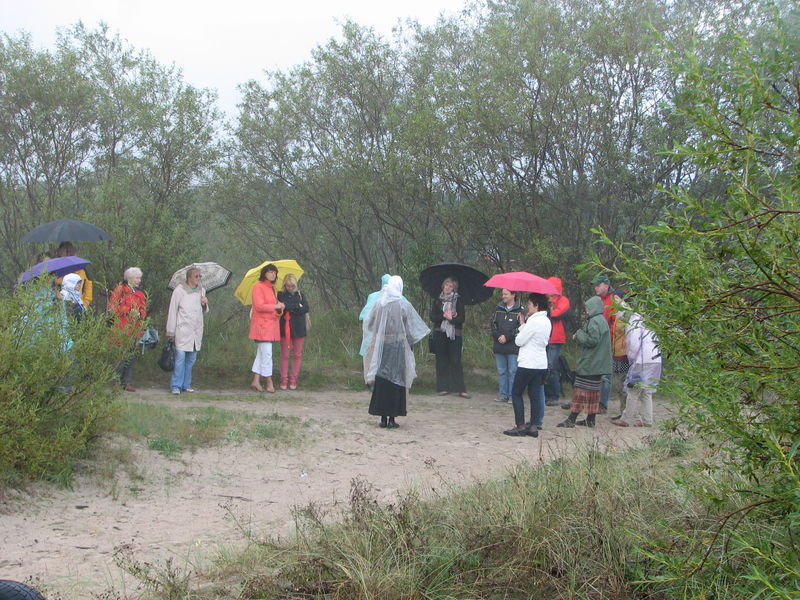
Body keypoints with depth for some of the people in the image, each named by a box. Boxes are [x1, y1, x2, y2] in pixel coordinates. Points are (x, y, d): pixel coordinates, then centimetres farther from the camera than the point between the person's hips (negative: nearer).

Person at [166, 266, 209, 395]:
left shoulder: (201, 291, 13)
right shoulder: (179, 291, -3)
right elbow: (172, 312, -1)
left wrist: (205, 305, 0)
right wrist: (170, 332, -2)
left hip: (196, 331, 5)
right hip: (183, 330, -5)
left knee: (191, 359, 8)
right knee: (180, 357, -10)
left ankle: (186, 384, 17)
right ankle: (176, 386, -4)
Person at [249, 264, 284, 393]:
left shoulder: (272, 288, 18)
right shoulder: (258, 287, -8)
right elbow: (259, 306, -16)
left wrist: (280, 310, 6)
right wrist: (276, 306, -13)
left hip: (271, 324, 9)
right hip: (262, 325, -9)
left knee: (261, 353, 9)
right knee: (266, 354, -7)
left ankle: (256, 381, 11)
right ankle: (269, 382, -3)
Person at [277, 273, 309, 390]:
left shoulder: (301, 296, 9)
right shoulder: (280, 295, 4)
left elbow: (306, 309, -7)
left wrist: (287, 307, -9)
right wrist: (297, 307, -11)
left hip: (298, 329, 2)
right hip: (284, 329, -2)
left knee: (297, 355, 3)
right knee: (284, 355, -1)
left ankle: (293, 380, 9)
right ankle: (284, 380, 4)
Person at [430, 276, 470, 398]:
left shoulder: (458, 300, 4)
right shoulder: (437, 300, 10)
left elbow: (462, 318, -3)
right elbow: (432, 316, 2)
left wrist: (452, 317, -19)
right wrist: (444, 316, -13)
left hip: (454, 334, -2)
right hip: (439, 334, 2)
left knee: (455, 361, -6)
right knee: (441, 362, 3)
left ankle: (460, 389, -6)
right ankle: (443, 388, 9)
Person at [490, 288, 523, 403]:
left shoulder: (520, 310, -3)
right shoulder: (498, 308, 12)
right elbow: (492, 324, 12)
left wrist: (507, 337, -14)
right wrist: (498, 336, -5)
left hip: (513, 347, -5)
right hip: (499, 346, 5)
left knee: (513, 372, -3)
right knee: (501, 371, 8)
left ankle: (513, 396, 2)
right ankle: (504, 395, 14)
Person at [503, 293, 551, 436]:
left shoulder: (533, 322, -16)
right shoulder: (546, 321, 11)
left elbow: (519, 341, -12)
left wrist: (522, 324, 1)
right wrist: (524, 325, 9)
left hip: (528, 364, -8)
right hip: (541, 364, 8)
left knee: (516, 393, 1)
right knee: (535, 394, 8)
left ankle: (520, 426, -3)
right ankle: (534, 426, 6)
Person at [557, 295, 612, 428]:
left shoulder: (594, 321, -16)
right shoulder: (601, 320, 16)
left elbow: (593, 340, -24)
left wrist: (579, 334, -10)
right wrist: (580, 336, 11)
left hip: (589, 365, -10)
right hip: (597, 364, 10)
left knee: (581, 391, -9)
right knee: (593, 391, 13)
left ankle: (572, 419, -9)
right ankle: (590, 419, 17)